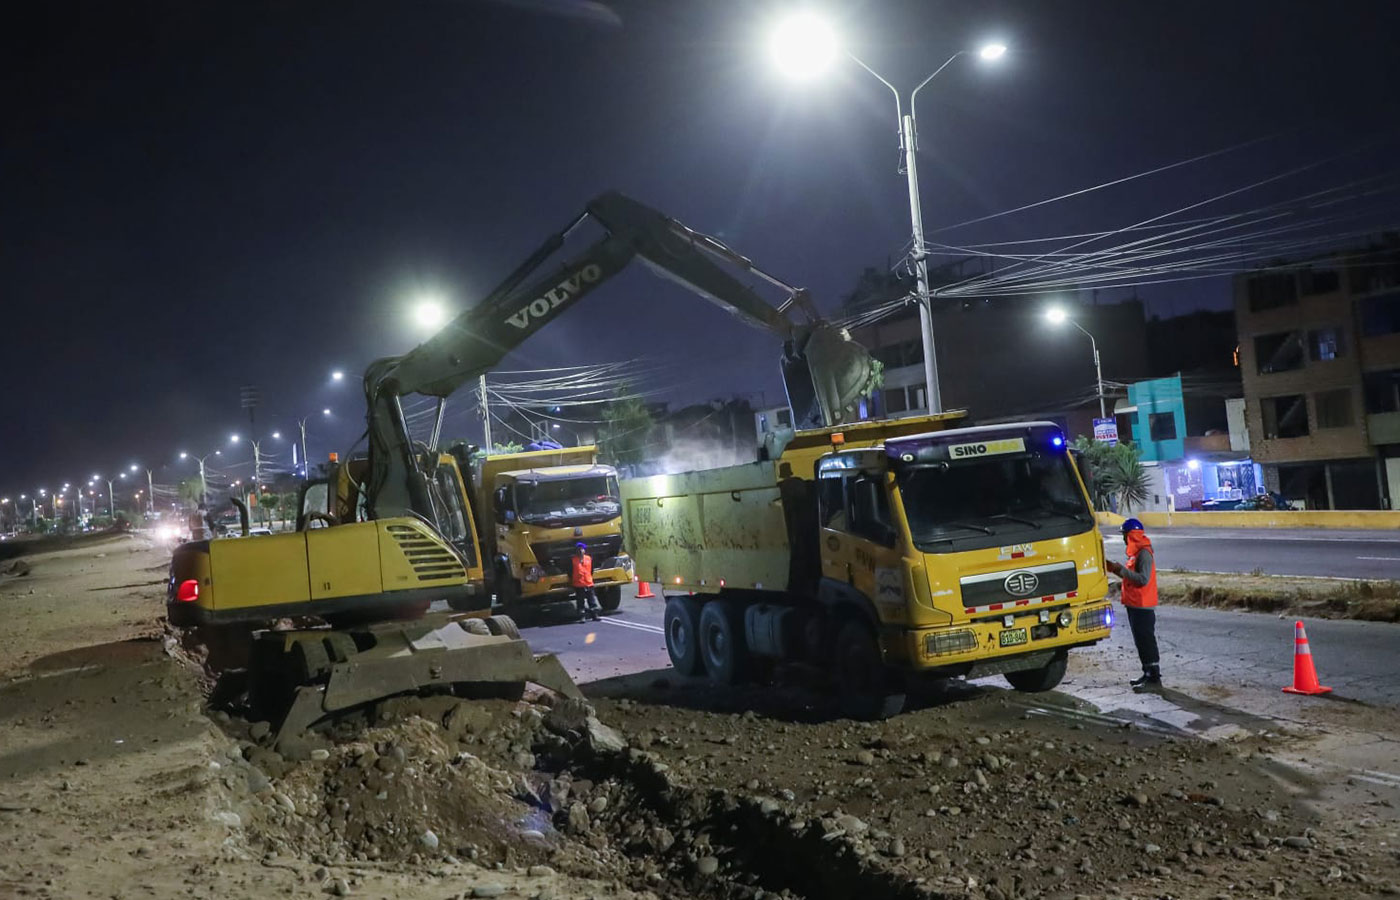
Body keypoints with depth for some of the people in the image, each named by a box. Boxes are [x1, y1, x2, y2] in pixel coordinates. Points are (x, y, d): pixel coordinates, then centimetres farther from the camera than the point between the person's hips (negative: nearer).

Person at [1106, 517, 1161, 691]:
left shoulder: (1144, 553, -16)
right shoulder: (1136, 552, 15)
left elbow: (1143, 579, -24)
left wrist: (1121, 570, -21)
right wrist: (1116, 569, 8)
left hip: (1143, 606, -10)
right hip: (1135, 604, 10)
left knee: (1146, 641, -8)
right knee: (1141, 641, 14)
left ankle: (1154, 677, -5)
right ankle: (1148, 674, 21)